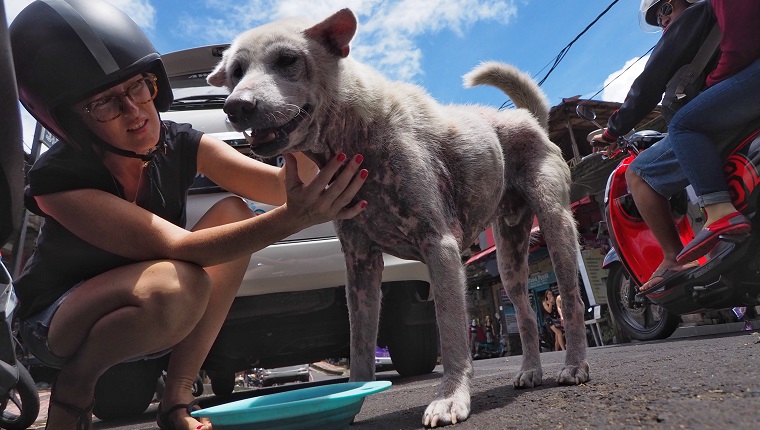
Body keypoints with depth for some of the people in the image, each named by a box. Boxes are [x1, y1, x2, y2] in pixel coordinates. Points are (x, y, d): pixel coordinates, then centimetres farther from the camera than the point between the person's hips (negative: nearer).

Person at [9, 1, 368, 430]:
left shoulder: (180, 145, -14)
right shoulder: (58, 178, -27)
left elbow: (281, 184, -22)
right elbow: (172, 245, -39)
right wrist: (290, 219, -53)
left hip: (137, 311, 5)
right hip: (55, 323, -5)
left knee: (233, 213, -21)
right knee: (175, 285, -38)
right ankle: (73, 388, -5)